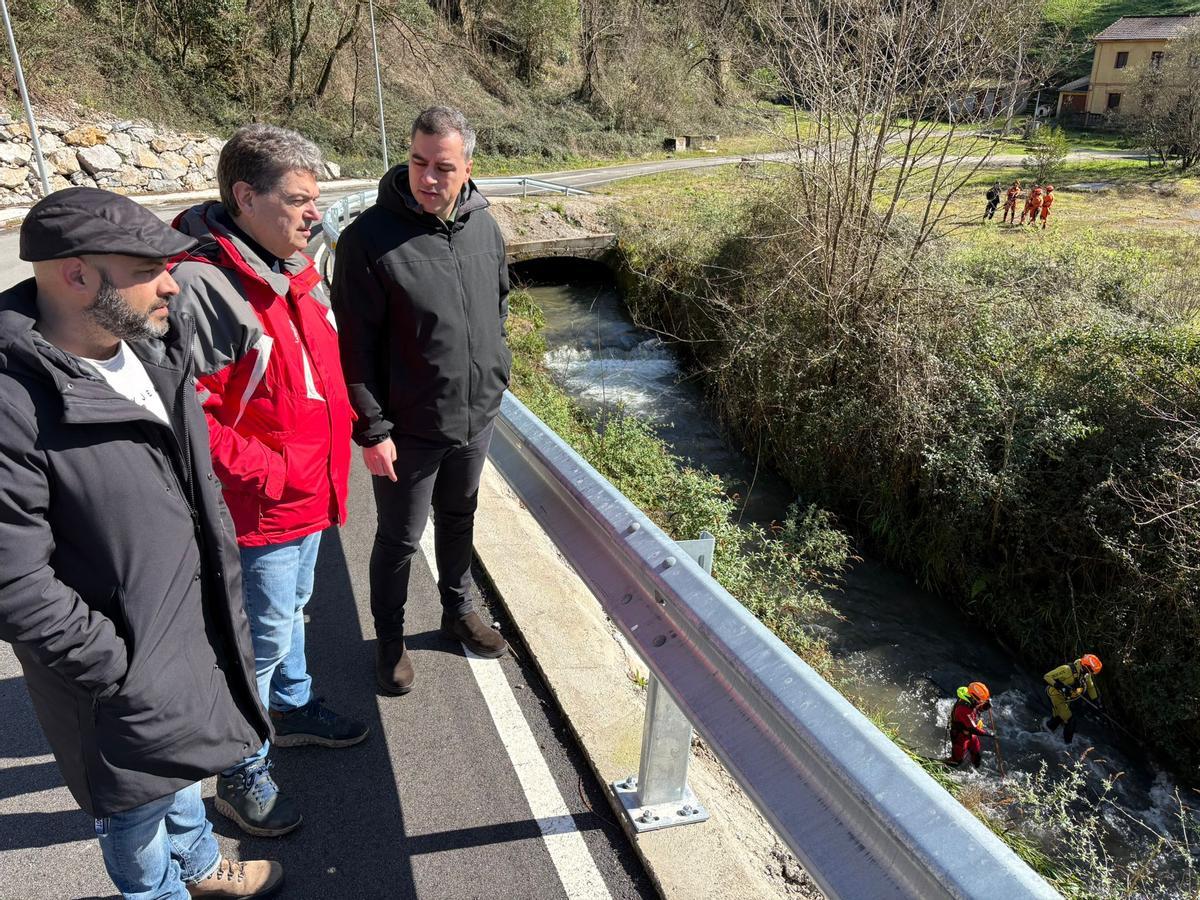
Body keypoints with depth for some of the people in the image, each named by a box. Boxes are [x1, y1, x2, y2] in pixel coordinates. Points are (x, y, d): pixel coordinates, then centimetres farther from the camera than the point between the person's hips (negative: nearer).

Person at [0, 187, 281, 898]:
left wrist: (221, 587, 12)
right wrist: (122, 671, -18)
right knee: (139, 796, 20)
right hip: (125, 666, -7)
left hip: (194, 622, 8)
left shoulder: (158, 346, -5)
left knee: (179, 759, 31)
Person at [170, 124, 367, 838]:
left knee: (291, 609, 27)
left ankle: (293, 708, 50)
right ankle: (244, 775, 31)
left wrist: (341, 422, 8)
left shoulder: (295, 266, 5)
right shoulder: (202, 285, -25)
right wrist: (267, 474, -22)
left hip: (310, 492, 8)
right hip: (262, 510, -8)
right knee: (263, 638, 8)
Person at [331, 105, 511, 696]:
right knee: (399, 538, 12)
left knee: (458, 522, 23)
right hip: (409, 427, -5)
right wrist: (372, 430, -16)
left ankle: (459, 611, 45)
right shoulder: (370, 238, -18)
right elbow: (355, 345, -16)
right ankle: (390, 638, 35)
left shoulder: (483, 227, -1)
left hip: (477, 417, 5)